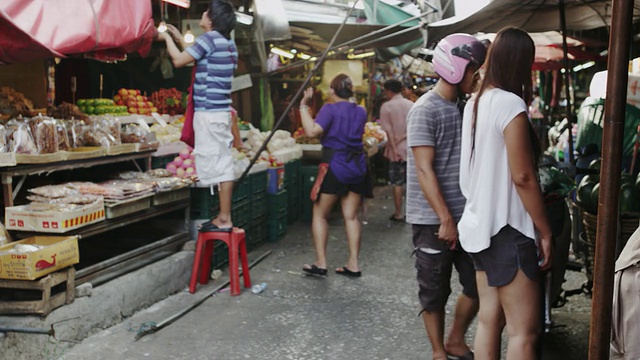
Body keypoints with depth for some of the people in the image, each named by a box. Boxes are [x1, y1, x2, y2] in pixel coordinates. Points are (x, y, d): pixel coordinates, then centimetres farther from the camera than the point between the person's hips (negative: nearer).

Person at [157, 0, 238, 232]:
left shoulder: (210, 38, -12)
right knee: (223, 164, 9)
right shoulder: (227, 42, 15)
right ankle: (224, 218, 16)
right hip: (221, 110, 9)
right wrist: (179, 37, 31)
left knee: (217, 165, -6)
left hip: (209, 112, -9)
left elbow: (179, 60, -10)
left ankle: (224, 220, -3)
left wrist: (167, 38, 6)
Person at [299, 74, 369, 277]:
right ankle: (353, 264, 9)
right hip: (358, 167, 6)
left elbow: (312, 131, -21)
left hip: (335, 167, -6)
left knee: (320, 214, 6)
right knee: (351, 216, 9)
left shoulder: (330, 109, -10)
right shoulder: (361, 111, 9)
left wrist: (303, 106, -13)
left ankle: (320, 264, 4)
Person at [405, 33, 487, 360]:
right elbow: (424, 171, -17)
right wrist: (446, 220, -19)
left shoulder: (463, 107, 11)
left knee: (478, 285, 12)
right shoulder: (424, 110, -12)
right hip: (434, 220, -7)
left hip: (466, 216, 7)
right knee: (435, 292, 7)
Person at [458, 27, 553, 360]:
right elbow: (522, 177, -18)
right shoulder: (510, 104, -16)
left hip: (480, 224, 9)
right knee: (524, 332, -3)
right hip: (506, 229, -9)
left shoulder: (475, 103, 10)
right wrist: (546, 231, -11)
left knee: (488, 320, 13)